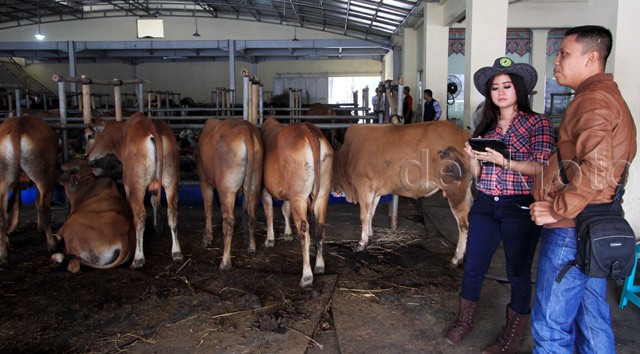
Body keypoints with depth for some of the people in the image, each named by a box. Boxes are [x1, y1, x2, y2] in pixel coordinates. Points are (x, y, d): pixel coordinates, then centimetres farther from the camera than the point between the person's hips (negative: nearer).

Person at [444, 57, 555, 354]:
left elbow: (542, 168, -13)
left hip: (520, 207, -4)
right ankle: (464, 321, 30)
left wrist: (503, 161, -25)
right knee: (473, 266, 10)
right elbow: (478, 174, 12)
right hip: (485, 204, 5)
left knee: (518, 272, 6)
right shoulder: (485, 126, 11)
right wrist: (472, 156, -9)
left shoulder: (538, 123, -2)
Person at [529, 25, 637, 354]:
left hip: (572, 228, -10)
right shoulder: (609, 96, 18)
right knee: (592, 318, 18)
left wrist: (557, 209, -18)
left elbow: (597, 169, -28)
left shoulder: (592, 100, -15)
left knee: (550, 325, -1)